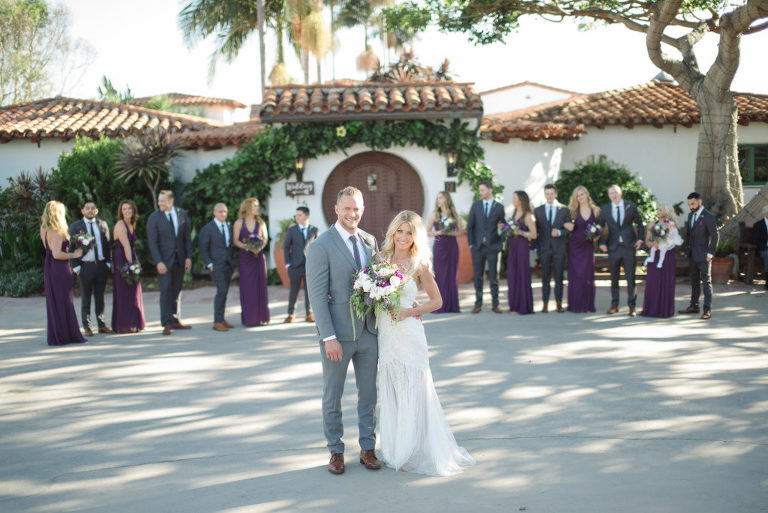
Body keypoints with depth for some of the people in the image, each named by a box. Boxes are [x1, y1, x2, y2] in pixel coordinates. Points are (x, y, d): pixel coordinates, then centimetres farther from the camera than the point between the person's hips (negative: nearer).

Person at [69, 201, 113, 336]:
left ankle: (102, 325, 16)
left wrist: (108, 262, 3)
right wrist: (76, 267, -8)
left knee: (100, 297, 10)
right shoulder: (75, 226, 1)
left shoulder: (103, 224, 9)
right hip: (85, 266, -3)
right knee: (85, 299, 3)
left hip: (102, 265, 3)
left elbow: (108, 244, 11)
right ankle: (87, 327, 9)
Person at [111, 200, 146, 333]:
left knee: (133, 292, 11)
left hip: (131, 259, 9)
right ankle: (126, 326, -1)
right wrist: (130, 264, -23)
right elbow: (126, 246, -19)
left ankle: (134, 324, 18)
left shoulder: (132, 225, 14)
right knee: (125, 293, -5)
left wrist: (136, 262, 14)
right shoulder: (120, 225, -12)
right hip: (122, 261, -9)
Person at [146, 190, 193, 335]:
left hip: (180, 259, 4)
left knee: (176, 292, 10)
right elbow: (152, 242, -8)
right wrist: (158, 262, -16)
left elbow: (187, 237, 8)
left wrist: (188, 257, 0)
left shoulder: (182, 214, 5)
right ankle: (166, 324, -6)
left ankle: (175, 321, 18)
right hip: (164, 260, -4)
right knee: (165, 291, -8)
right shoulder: (154, 218, -4)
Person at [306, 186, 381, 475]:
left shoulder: (370, 241, 7)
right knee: (332, 397, 10)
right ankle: (336, 451, 25)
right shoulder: (320, 246, -10)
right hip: (337, 335, -5)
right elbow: (317, 296, -13)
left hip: (368, 331, 5)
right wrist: (329, 337, -18)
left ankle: (367, 448, 27)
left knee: (369, 394, 13)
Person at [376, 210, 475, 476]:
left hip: (408, 333, -4)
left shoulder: (419, 264, -4)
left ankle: (414, 451, 14)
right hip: (385, 334, 4)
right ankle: (395, 450, 23)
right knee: (390, 392, 10)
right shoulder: (382, 259, 6)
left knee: (413, 391, 1)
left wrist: (409, 312, -12)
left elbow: (436, 300, 0)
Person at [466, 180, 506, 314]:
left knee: (493, 277, 3)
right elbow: (470, 226, 7)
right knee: (478, 277, 5)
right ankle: (478, 304, 12)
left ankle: (495, 304, 10)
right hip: (477, 247, 1)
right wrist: (470, 243, 0)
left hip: (492, 247, -1)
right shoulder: (475, 205, 7)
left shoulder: (499, 207, 3)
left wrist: (500, 244, -1)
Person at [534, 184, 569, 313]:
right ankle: (545, 304, 5)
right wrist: (536, 247, 1)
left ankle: (558, 304, 8)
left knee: (558, 277, 2)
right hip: (544, 249, 0)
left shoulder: (564, 210, 6)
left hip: (559, 249, 0)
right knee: (545, 278, 2)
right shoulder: (538, 210, 7)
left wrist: (559, 232, -15)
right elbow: (535, 230, 8)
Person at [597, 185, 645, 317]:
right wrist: (601, 243, -3)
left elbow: (639, 223, 11)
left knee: (631, 278, -1)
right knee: (614, 279, 7)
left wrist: (640, 239, -1)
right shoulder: (605, 209, 6)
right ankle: (614, 305, 17)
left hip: (629, 247, -1)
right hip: (613, 248, 1)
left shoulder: (631, 206, 4)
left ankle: (631, 307, 6)